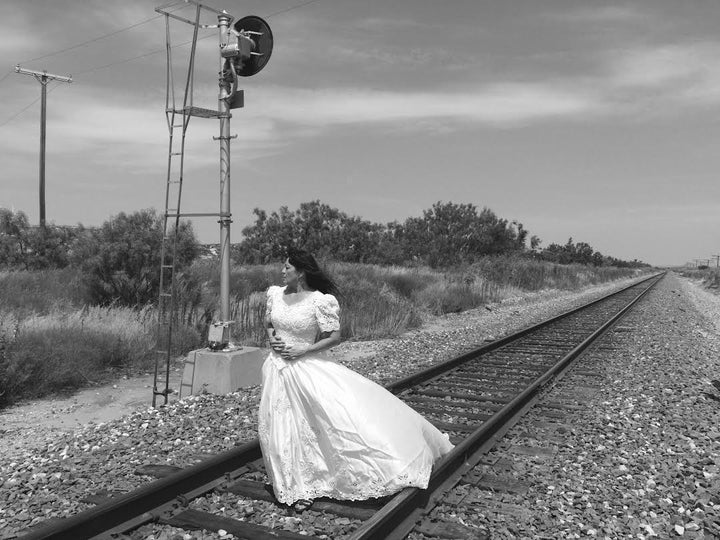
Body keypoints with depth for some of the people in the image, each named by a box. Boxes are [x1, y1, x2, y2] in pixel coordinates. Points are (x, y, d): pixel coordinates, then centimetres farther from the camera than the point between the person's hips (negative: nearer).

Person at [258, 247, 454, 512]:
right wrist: (272, 339, -4)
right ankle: (299, 489, 27)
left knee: (343, 411, -12)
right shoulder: (275, 294, 2)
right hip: (278, 369, 5)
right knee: (282, 429, 8)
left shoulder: (320, 301, -16)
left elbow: (334, 337, -13)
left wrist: (302, 350, -18)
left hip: (309, 368, -5)